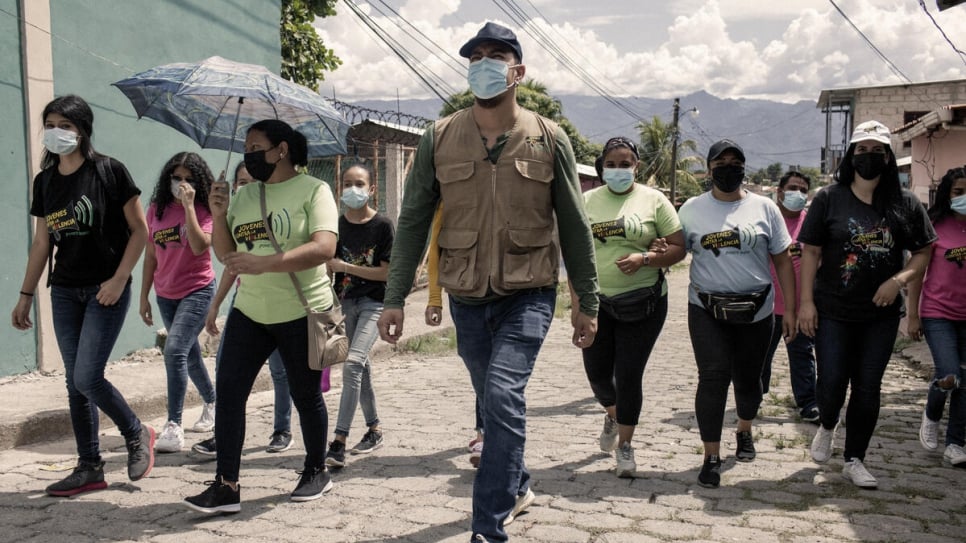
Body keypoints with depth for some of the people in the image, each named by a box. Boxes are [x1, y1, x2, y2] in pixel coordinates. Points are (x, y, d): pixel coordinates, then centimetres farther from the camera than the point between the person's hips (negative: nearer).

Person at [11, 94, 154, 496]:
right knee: (75, 382, 7)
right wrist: (26, 295, 12)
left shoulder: (108, 171, -8)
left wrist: (119, 280, -15)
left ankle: (138, 434, 14)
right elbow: (41, 243, 14)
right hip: (64, 291, 6)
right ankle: (90, 468, 17)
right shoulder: (45, 180, 9)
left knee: (87, 377, -11)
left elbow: (139, 229, -8)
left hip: (105, 289, -6)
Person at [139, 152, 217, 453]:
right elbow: (150, 255, 9)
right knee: (190, 355, 18)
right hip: (166, 294, 6)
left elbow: (199, 246, -26)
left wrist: (188, 206, -26)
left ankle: (173, 427, -19)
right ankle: (211, 404, 41)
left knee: (175, 350, -21)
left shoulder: (204, 211, -9)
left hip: (197, 290, -6)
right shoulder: (156, 210, 3)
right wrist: (144, 297, 9)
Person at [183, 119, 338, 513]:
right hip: (249, 312, 6)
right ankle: (226, 485, 5)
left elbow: (324, 248, -21)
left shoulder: (313, 190, -7)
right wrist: (218, 215, -5)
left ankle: (316, 471, 28)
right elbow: (225, 254, 13)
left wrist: (263, 263, -31)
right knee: (227, 390, -2)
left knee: (306, 396, 8)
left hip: (301, 312, -5)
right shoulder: (244, 195, 11)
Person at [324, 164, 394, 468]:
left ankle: (339, 442, -20)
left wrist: (345, 267, -16)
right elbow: (328, 266, 7)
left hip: (373, 302, -5)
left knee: (353, 363, -20)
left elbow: (385, 272, -10)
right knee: (361, 368, 14)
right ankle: (374, 430, 29)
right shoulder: (336, 225, 4)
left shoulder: (382, 225, -7)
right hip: (345, 302, 5)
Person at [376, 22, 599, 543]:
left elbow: (574, 226, 3)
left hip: (528, 294, -2)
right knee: (495, 402, 16)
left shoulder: (548, 139, -2)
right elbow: (412, 221, 1)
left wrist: (587, 301, 3)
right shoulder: (439, 139, 0)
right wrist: (394, 296, -3)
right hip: (466, 299, 3)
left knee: (503, 395, -19)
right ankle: (516, 487, 42)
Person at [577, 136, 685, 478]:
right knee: (596, 372, 10)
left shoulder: (653, 200, -1)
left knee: (628, 376, -1)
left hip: (643, 303, -3)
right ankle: (613, 415, 43)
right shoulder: (587, 201, 6)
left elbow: (678, 248, -3)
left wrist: (644, 258, -19)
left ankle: (624, 445, 19)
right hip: (597, 302, 3)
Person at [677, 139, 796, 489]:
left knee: (748, 378, 13)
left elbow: (782, 260, 6)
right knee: (713, 378, -10)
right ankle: (711, 456, -2)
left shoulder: (764, 208, 4)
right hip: (707, 310, -1)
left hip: (755, 311, 1)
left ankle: (744, 431, 41)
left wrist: (790, 308, 1)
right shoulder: (692, 209, 4)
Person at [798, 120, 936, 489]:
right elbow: (810, 252, -2)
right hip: (832, 311, -1)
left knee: (868, 387, 7)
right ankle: (827, 427, 34)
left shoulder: (905, 204, 2)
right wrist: (806, 302, -7)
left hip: (881, 313, 2)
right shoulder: (829, 199, -3)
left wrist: (899, 280, -13)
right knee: (831, 382, 0)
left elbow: (922, 253, 6)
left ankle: (854, 460, 21)